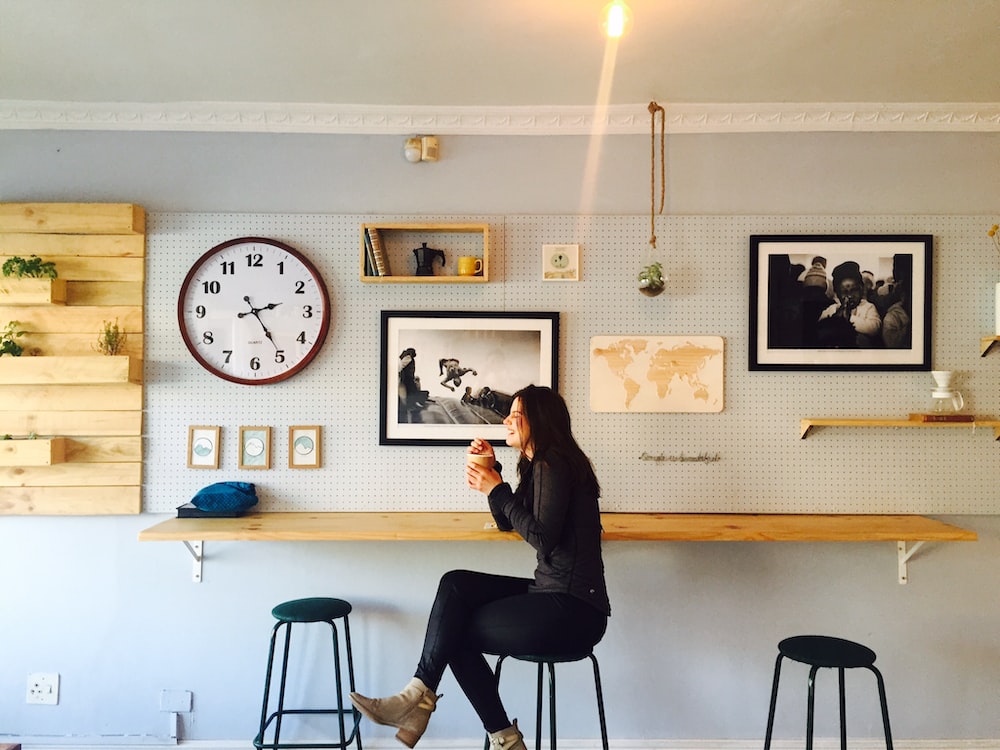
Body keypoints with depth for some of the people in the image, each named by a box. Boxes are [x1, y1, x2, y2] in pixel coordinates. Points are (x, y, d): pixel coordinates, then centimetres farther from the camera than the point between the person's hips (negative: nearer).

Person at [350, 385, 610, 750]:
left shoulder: (554, 464, -14)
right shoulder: (539, 464, 16)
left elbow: (542, 538, -21)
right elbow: (507, 522, 20)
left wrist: (498, 490, -14)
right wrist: (491, 471, 8)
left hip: (573, 609, -9)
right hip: (553, 594, 9)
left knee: (456, 631, -6)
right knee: (456, 584, -4)